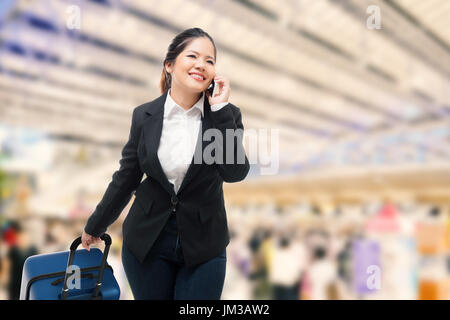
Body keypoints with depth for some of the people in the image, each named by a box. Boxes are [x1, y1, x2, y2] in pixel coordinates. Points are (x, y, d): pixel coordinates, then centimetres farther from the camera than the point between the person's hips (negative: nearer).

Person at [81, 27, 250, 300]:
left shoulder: (226, 115, -6)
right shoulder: (145, 116, -4)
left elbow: (235, 172, -21)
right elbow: (126, 178, 6)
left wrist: (220, 109, -20)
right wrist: (95, 226, 15)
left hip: (203, 246, -1)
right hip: (147, 242, 1)